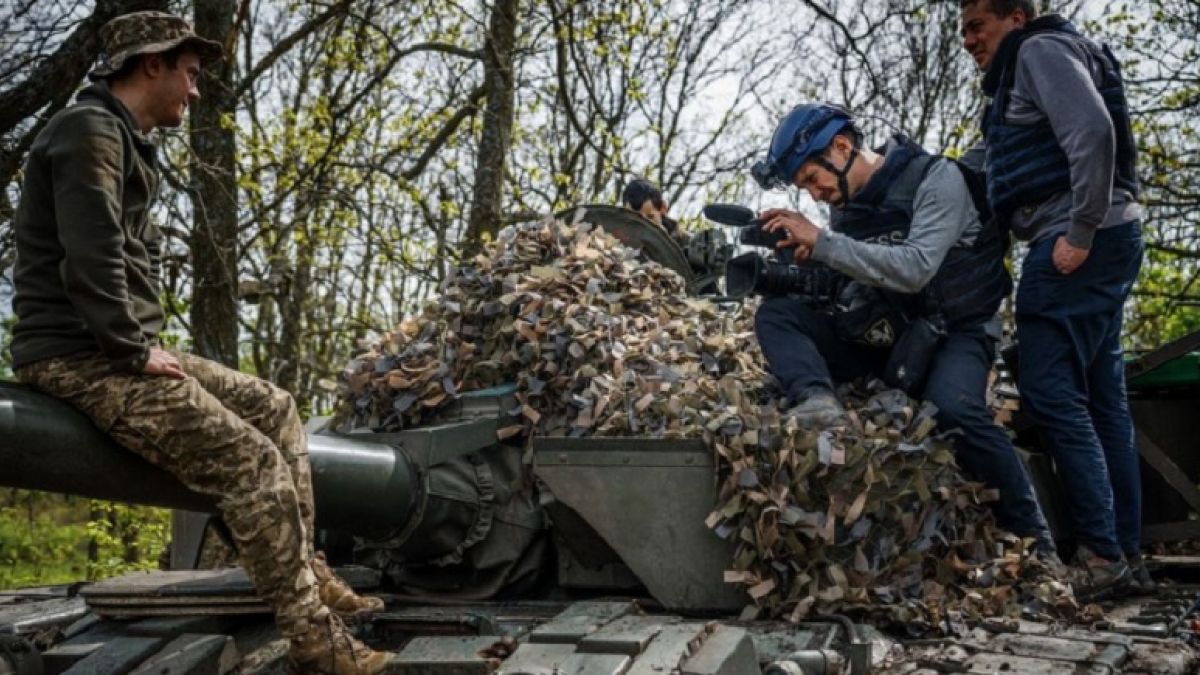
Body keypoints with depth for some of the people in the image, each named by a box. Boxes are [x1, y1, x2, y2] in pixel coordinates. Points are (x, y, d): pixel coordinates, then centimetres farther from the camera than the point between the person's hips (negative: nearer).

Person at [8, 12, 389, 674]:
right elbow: (90, 259, -24)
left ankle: (308, 574, 13)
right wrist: (134, 348, -16)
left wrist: (144, 343, 12)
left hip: (117, 349, 11)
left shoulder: (126, 142, 20)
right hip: (81, 357, -11)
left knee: (274, 408, 11)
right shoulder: (90, 131, -13)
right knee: (253, 461, -17)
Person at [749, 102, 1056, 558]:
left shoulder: (936, 179, -15)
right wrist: (800, 260, -11)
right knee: (775, 314, -10)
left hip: (954, 329, -6)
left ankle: (1033, 539, -20)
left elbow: (915, 269, -28)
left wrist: (821, 243, -27)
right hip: (885, 332, 6)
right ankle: (816, 402, -38)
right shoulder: (845, 205, 5)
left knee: (953, 407, -36)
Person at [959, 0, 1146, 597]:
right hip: (1100, 241, 10)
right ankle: (1126, 552, 12)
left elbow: (1094, 133, -19)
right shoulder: (1022, 72, 26)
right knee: (1101, 399, 9)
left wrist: (1079, 234, -21)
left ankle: (1101, 555, -9)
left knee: (1052, 393, -11)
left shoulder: (1042, 49, -4)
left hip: (1079, 242, -10)